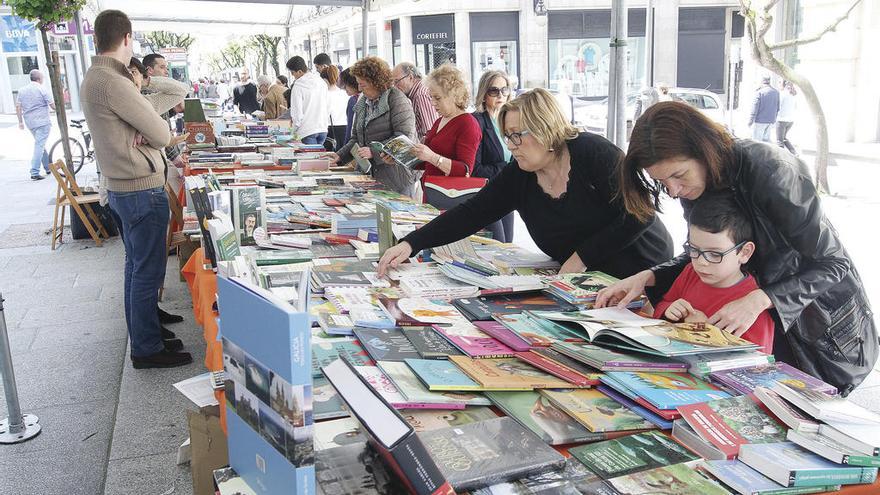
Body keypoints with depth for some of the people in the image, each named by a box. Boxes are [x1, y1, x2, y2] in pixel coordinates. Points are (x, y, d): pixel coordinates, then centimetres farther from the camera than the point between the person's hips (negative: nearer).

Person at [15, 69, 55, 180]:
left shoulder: (22, 90, 8)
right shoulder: (42, 90, -10)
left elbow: (18, 107, 8)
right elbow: (54, 106, -11)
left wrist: (20, 121, 14)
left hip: (30, 122, 7)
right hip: (42, 122, -7)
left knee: (40, 145, 21)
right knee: (39, 146, -8)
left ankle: (48, 168, 29)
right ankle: (34, 173, -14)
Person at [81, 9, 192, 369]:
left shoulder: (92, 79, 12)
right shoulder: (112, 82, -21)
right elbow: (163, 135, -18)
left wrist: (140, 133, -10)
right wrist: (149, 135, 3)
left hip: (121, 187, 10)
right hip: (141, 190, -10)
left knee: (137, 267, 19)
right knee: (148, 271, -2)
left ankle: (143, 331, 31)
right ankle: (147, 350, 8)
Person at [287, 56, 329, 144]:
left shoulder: (298, 85, -11)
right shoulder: (321, 81, 8)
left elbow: (297, 111, -10)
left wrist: (295, 130, 2)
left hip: (307, 131, -6)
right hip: (323, 128, 6)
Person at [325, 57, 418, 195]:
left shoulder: (396, 99, -9)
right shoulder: (362, 103, 14)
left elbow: (405, 137, -18)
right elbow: (356, 138, 22)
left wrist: (374, 151, -22)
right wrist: (340, 156, 6)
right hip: (370, 175, 6)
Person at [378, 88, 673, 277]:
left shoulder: (593, 153, -17)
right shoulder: (518, 177, -3)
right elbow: (469, 214, -9)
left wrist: (582, 257, -19)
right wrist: (410, 244, -21)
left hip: (644, 271, -5)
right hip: (588, 281, 5)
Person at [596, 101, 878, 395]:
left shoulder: (769, 170, -28)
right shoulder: (694, 185, -8)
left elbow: (833, 263, -23)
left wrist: (759, 300, -36)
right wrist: (648, 278, -13)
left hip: (829, 330, -5)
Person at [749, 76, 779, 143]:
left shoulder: (759, 92, -9)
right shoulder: (776, 92, 10)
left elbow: (755, 107, -12)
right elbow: (777, 108, 14)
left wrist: (751, 120, -10)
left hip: (760, 121, -6)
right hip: (771, 121, 6)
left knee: (756, 140, -2)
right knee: (766, 139, 13)